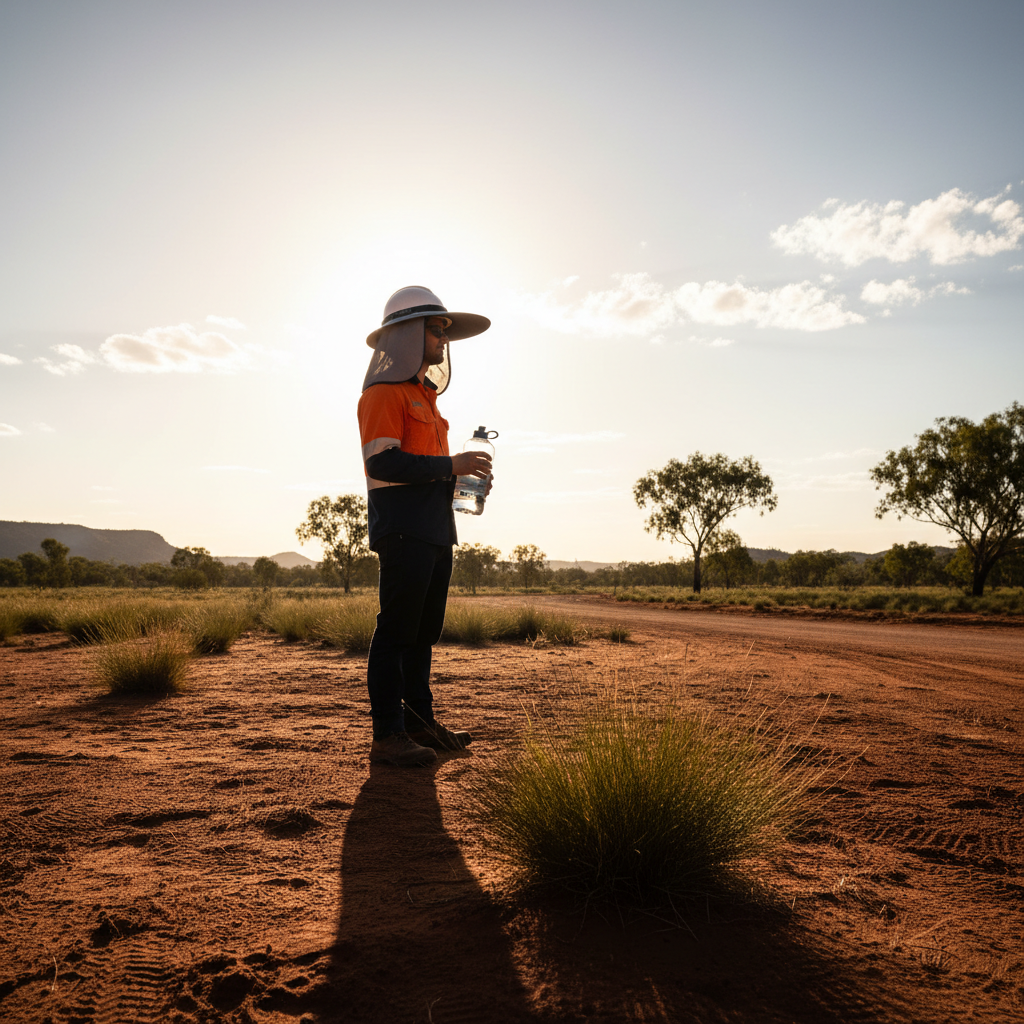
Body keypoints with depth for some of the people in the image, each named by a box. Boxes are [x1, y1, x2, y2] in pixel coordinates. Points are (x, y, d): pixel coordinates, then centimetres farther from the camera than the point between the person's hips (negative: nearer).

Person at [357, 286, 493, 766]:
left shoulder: (424, 393, 24)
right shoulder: (384, 392, -5)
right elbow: (383, 462, -17)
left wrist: (461, 475, 8)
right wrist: (450, 466, -16)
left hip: (436, 532, 9)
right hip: (403, 532, -9)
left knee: (423, 632, 13)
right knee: (396, 631, -7)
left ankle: (421, 722, 21)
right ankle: (387, 734, -2)